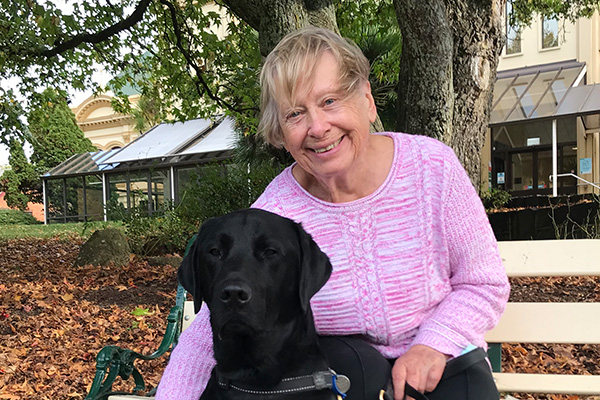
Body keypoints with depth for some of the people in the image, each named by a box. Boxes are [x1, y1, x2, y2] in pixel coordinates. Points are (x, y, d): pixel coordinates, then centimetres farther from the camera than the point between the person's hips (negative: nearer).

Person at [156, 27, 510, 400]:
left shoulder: (432, 166, -16)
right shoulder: (273, 215, -19)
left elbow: (484, 284, -6)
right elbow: (205, 340, -14)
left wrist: (434, 345, -22)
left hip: (441, 360, 2)